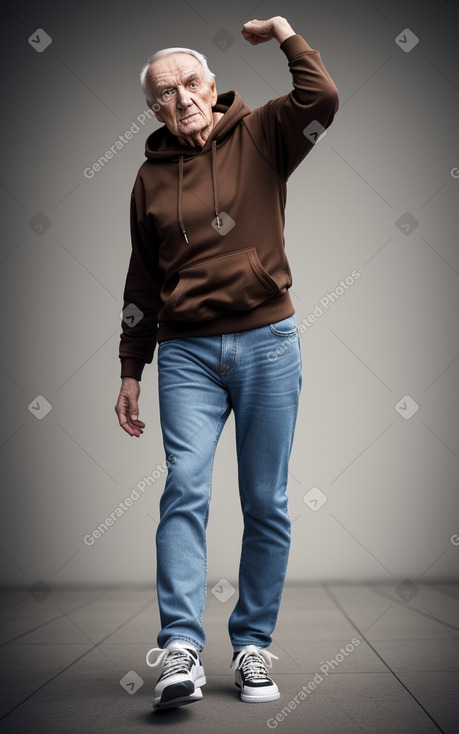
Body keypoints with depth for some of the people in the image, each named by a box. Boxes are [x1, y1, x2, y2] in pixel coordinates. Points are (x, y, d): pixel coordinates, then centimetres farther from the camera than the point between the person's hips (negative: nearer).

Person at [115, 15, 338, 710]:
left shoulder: (261, 137, 7)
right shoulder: (150, 177, 13)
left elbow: (321, 98, -14)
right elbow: (143, 282, 16)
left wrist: (283, 32, -4)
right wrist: (131, 372, 14)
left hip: (267, 343, -1)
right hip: (186, 352, 1)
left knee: (266, 502, 2)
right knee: (185, 488, -13)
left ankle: (252, 644, 13)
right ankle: (180, 649, -13)